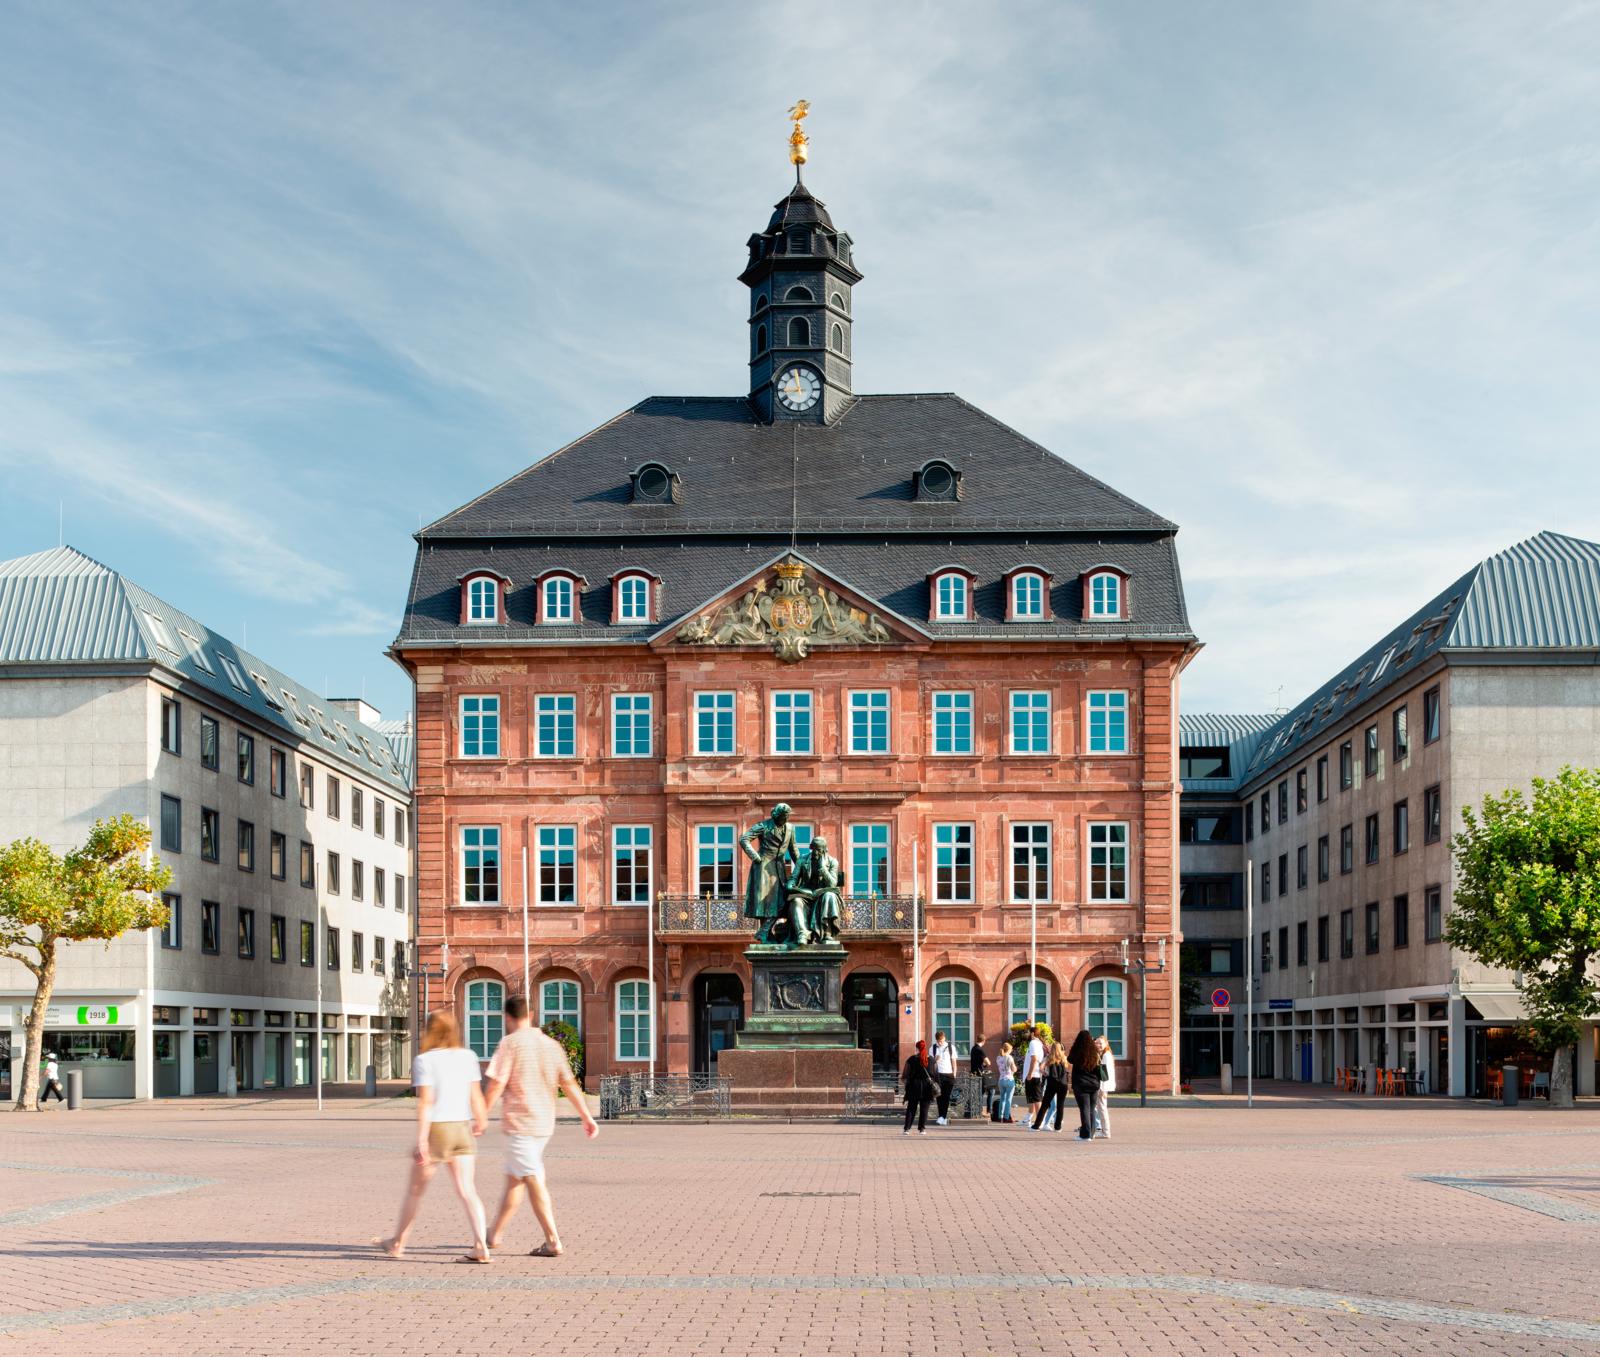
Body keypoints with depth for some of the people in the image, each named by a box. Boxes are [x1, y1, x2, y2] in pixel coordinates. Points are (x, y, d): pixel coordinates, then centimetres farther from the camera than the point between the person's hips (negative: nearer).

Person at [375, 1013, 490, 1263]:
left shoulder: (424, 1061, -8)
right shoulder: (467, 1057, 5)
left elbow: (425, 1101, -15)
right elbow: (476, 1095, 7)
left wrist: (421, 1140, -16)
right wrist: (481, 1120, 24)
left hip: (436, 1129, -4)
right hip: (462, 1129, 4)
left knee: (415, 1189, 13)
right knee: (467, 1190, -3)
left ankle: (397, 1242, 28)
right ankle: (481, 1246, -17)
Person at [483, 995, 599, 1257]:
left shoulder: (510, 1043, -9)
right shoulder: (551, 1044, 8)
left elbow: (496, 1085, -13)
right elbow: (569, 1084, 8)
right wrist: (587, 1117, 10)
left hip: (519, 1122, -7)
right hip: (544, 1123, 7)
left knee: (534, 1181, -5)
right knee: (514, 1178, 17)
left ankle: (553, 1242, -9)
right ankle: (495, 1234, 27)